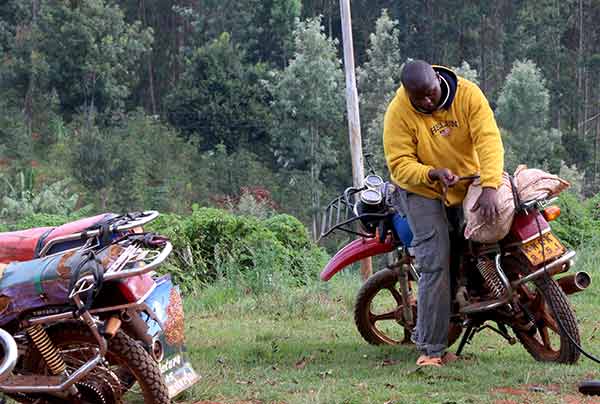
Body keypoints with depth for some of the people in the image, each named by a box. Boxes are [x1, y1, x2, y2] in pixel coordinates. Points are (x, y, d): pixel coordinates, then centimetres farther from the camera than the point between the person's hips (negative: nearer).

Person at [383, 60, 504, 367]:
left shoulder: (468, 94, -14)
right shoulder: (398, 112, -17)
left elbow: (488, 139, -22)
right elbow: (399, 165, -16)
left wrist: (489, 187, -36)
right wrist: (433, 174, -35)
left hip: (467, 185, 4)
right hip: (422, 193, -3)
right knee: (436, 264, -14)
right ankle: (431, 348, -9)